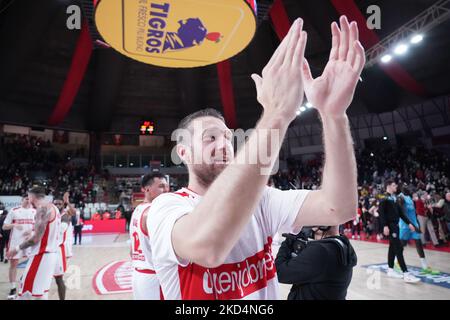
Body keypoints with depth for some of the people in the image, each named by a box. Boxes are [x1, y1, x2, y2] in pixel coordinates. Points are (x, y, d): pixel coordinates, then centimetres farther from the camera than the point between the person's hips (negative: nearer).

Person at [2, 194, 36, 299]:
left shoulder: (34, 211, 4)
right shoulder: (14, 211, -3)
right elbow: (4, 227, -1)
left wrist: (31, 230, -12)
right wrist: (14, 225, -21)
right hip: (16, 241, -1)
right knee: (13, 264, 4)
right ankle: (13, 289, 17)